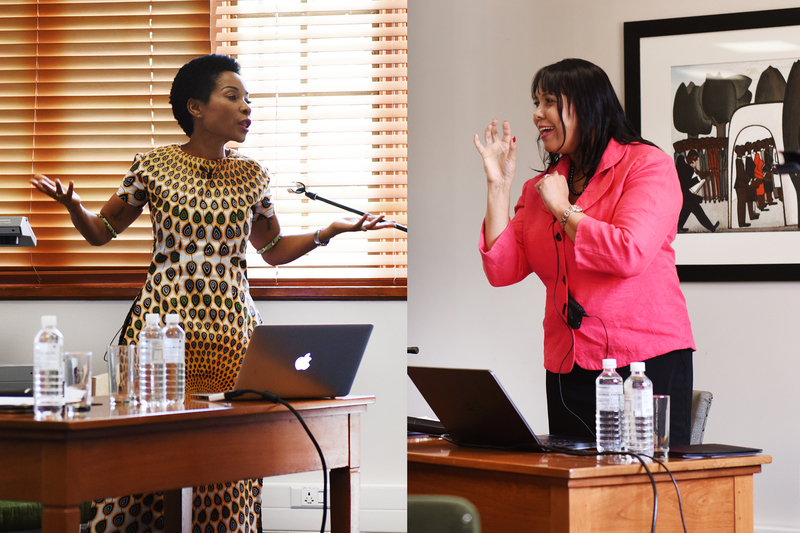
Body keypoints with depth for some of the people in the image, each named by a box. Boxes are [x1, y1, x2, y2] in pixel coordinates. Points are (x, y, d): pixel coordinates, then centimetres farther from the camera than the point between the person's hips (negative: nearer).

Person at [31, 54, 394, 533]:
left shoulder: (251, 175, 10)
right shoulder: (154, 166, 3)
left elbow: (274, 250, 21)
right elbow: (101, 232, 12)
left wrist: (332, 231, 10)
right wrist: (72, 203, -8)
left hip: (230, 330, 2)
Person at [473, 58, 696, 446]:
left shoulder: (648, 165, -2)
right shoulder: (540, 187, 14)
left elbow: (629, 254, -18)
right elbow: (502, 271, 5)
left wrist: (563, 209, -6)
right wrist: (498, 185, 2)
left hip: (648, 360, -5)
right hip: (567, 370, 5)